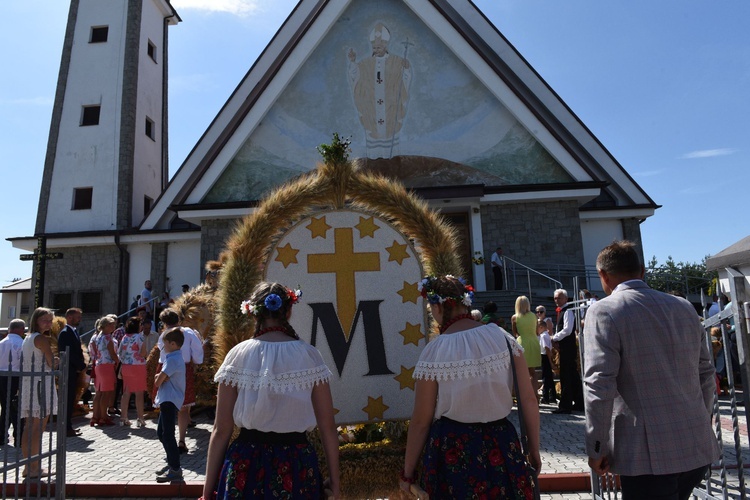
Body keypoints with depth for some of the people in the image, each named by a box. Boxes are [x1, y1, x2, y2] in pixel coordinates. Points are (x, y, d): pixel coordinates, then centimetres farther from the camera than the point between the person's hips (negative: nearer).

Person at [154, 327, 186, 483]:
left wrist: (159, 378, 3)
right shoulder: (175, 357, 16)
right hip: (167, 400, 11)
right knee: (161, 433, 19)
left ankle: (175, 469, -6)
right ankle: (172, 463, 28)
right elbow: (158, 378, 17)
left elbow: (157, 382, -18)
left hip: (170, 401, -11)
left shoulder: (172, 359, -17)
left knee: (167, 435, -10)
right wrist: (161, 377, -4)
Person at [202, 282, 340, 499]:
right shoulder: (310, 355, -6)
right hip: (297, 465, 0)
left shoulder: (238, 355, -7)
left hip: (246, 465, 0)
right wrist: (334, 480, 7)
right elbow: (328, 426, -4)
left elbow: (221, 430, -5)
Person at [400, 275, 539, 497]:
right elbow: (529, 399, -3)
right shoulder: (503, 337, -7)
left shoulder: (434, 352, -14)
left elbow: (420, 421, -8)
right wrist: (534, 450, 10)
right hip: (501, 446, 3)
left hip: (451, 452, -2)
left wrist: (407, 473, 4)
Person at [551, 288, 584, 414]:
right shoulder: (561, 311, 16)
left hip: (568, 347, -9)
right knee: (573, 376, 14)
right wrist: (556, 340, 4)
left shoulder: (568, 311, -12)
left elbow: (567, 330, -21)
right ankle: (579, 403, 22)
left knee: (566, 377, -6)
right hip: (565, 347, 9)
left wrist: (554, 338, -12)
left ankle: (565, 406, -1)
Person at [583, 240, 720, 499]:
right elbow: (706, 374, 15)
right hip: (698, 448, 7)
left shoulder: (604, 311, -11)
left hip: (648, 453, -6)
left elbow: (600, 386, -17)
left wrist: (596, 448, -8)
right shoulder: (684, 307, 9)